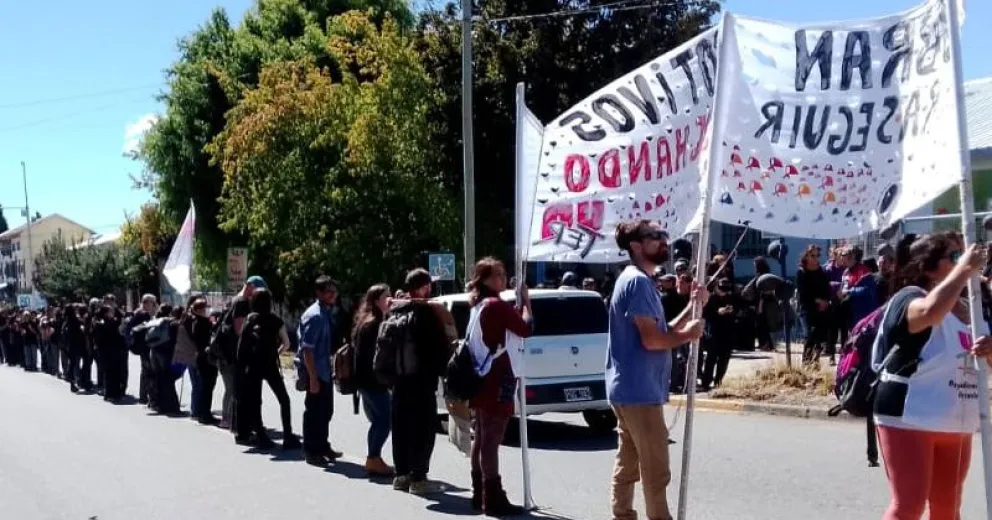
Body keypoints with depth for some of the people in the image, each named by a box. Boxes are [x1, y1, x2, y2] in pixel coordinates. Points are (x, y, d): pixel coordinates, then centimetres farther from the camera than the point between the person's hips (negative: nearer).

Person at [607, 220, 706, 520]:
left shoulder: (638, 281, 18)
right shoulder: (638, 282, -14)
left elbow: (663, 333, 14)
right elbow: (652, 339, -22)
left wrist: (692, 307, 5)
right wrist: (689, 334, -8)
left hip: (629, 390, 10)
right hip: (639, 391, -10)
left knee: (628, 465, 14)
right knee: (656, 470, -3)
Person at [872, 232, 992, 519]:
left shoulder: (968, 308, 12)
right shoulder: (909, 298, -13)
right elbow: (931, 311, -38)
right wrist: (964, 269, -28)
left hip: (955, 423, 8)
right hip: (909, 420, -8)